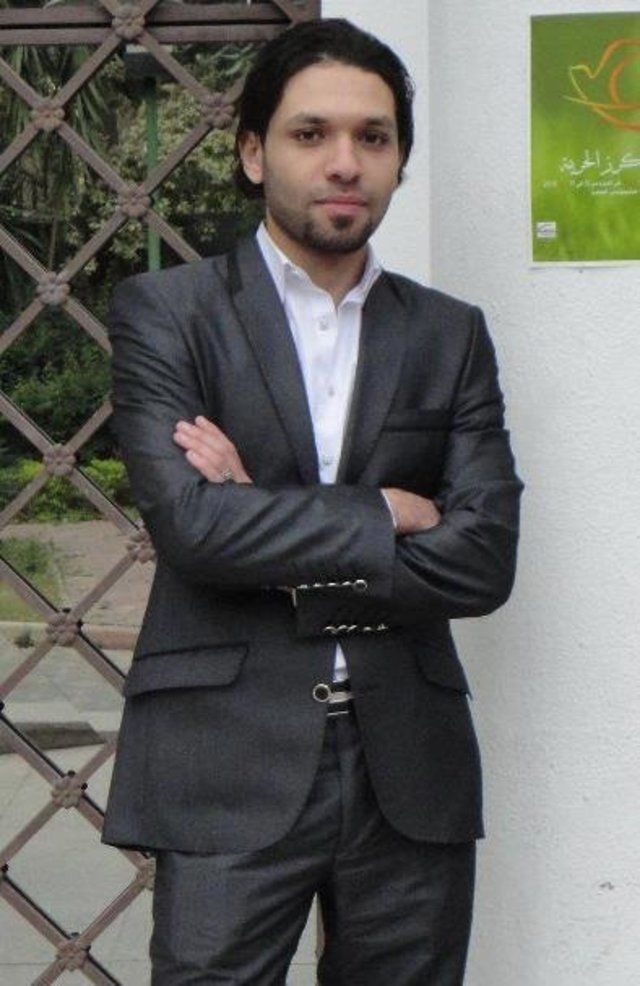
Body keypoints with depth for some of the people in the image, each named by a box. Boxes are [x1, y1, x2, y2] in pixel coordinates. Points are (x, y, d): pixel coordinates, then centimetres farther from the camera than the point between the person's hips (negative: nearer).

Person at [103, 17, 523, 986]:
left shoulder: (450, 335, 10)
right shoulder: (166, 312, 1)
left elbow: (485, 559, -1)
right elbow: (190, 519, -14)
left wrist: (284, 557, -8)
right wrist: (384, 515, -6)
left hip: (411, 769, 3)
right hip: (229, 768, -3)